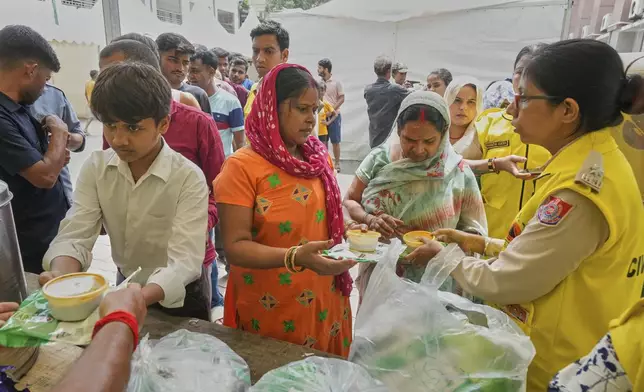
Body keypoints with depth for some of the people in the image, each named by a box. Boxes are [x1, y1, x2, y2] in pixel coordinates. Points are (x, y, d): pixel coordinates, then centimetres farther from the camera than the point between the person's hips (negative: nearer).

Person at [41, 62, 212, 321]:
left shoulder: (189, 178, -25)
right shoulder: (95, 168, -10)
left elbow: (185, 261, -32)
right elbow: (74, 235, -16)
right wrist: (61, 277, -38)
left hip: (180, 294, -3)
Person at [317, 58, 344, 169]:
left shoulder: (336, 83, -5)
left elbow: (341, 99, -8)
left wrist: (332, 110, -18)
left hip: (334, 115, -4)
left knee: (335, 141, 1)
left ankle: (337, 163, 10)